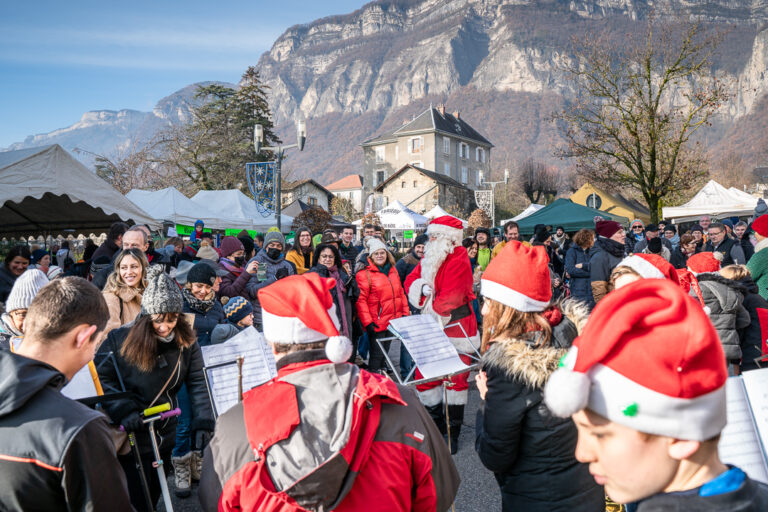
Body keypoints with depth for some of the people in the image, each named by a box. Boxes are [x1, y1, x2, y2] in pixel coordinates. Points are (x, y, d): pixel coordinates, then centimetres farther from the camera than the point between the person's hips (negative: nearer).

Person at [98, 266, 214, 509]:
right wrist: (124, 410, -23)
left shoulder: (186, 342, -8)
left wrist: (203, 422, -22)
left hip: (165, 434, 3)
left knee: (153, 496, 21)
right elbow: (102, 379, -11)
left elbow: (198, 382, -10)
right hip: (128, 435, -3)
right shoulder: (119, 339, -15)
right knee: (135, 502, 3)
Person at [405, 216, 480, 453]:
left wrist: (427, 307, -8)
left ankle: (453, 433, 13)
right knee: (424, 376, 9)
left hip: (456, 329, -7)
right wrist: (422, 288, -14)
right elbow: (411, 281, 7)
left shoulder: (459, 262, -14)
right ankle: (436, 423, 28)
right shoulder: (429, 259, 11)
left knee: (456, 379, 1)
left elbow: (449, 300, -20)